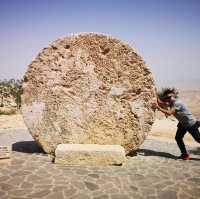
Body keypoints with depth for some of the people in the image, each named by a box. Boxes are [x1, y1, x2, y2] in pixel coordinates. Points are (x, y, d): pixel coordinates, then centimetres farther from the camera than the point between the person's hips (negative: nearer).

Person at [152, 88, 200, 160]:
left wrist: (158, 107, -35)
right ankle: (185, 154, 16)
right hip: (183, 123, 9)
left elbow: (169, 113, -37)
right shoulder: (171, 102, -4)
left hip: (191, 124, -9)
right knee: (178, 138, 4)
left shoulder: (177, 103, -31)